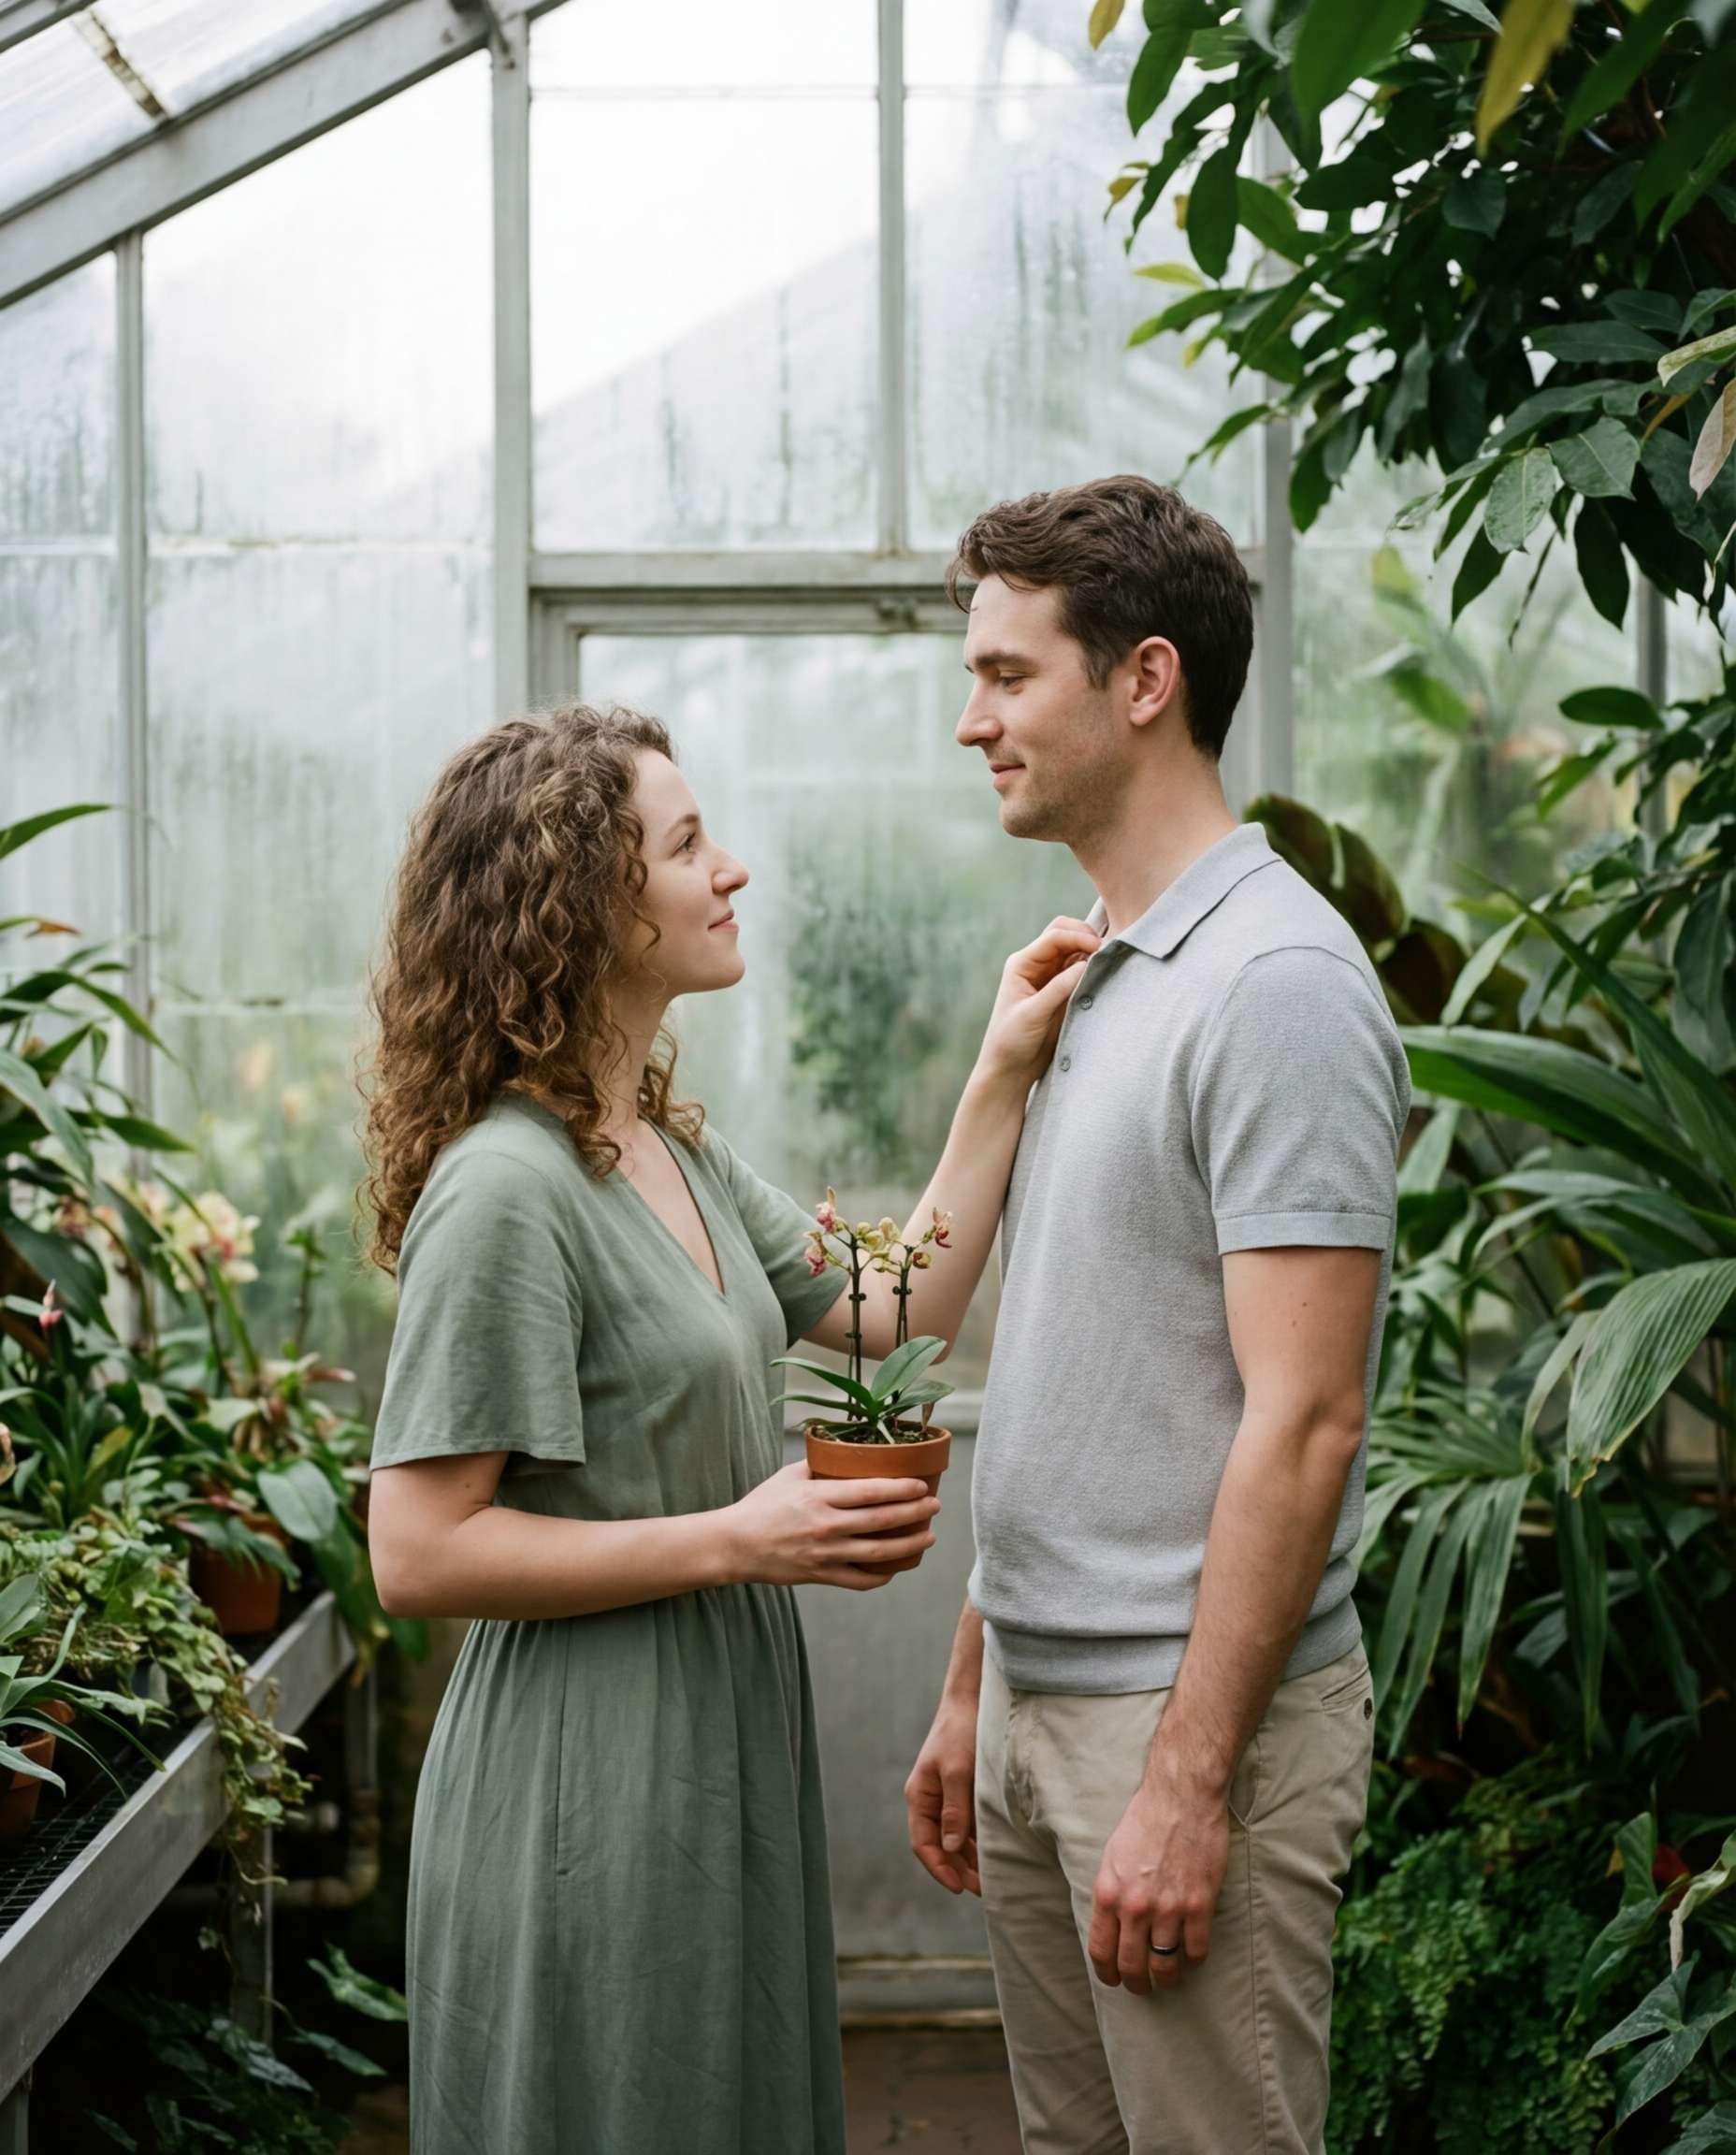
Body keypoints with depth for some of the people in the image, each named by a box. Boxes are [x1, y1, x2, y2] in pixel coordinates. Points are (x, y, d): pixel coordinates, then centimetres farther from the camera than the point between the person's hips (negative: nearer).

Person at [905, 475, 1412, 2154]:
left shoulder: (1276, 983, -15)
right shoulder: (1087, 979, 13)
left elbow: (1301, 1423, -20)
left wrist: (1188, 1781, -21)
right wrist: (971, 1688, 18)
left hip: (1196, 1709, -9)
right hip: (1040, 1701, 9)